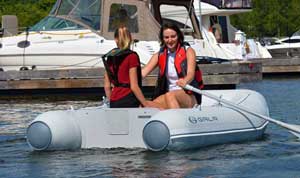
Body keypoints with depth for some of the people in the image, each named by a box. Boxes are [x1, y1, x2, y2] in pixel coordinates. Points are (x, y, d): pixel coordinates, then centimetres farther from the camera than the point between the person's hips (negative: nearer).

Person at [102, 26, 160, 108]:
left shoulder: (109, 57, 10)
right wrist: (145, 103, -4)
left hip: (114, 102, 5)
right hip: (128, 99, -5)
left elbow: (107, 86, 13)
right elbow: (134, 86, -10)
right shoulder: (131, 56, -5)